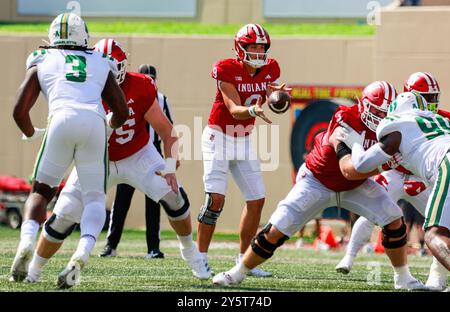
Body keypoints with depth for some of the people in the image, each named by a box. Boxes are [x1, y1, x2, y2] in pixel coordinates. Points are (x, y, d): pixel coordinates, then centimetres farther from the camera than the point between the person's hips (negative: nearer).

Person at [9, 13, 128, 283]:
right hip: (95, 122, 1)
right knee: (95, 198, 7)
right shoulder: (101, 64, 27)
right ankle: (83, 251, -19)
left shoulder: (42, 62, 23)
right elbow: (122, 113, 22)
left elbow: (20, 111, 17)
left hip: (62, 119, -1)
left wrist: (31, 133, 38)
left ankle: (27, 242, -13)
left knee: (41, 191, 13)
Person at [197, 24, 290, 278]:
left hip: (243, 141, 7)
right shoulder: (227, 70, -18)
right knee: (216, 198, -17)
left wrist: (274, 94, -30)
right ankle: (201, 259, -9)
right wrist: (252, 110, -46)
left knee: (257, 200, 4)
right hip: (218, 137, -7)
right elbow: (234, 110, -26)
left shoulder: (269, 70, -1)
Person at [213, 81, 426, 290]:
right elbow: (349, 170, -46)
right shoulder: (346, 122, -35)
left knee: (394, 220, -9)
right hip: (317, 181, -5)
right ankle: (238, 272, 10)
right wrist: (386, 163, -54)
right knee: (276, 231, -9)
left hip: (356, 186, 5)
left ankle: (403, 278, 9)